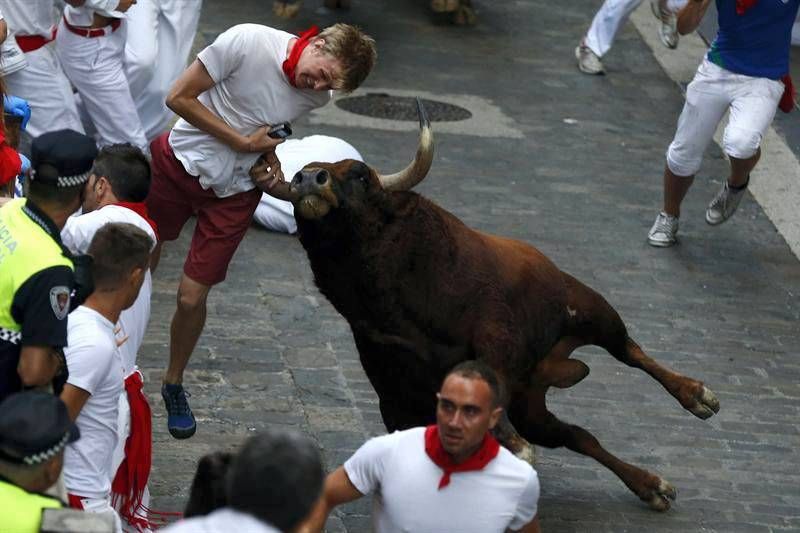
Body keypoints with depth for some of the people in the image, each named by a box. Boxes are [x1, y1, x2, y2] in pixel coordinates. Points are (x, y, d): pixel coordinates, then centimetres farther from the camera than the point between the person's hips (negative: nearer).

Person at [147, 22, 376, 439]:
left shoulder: (317, 97, -10)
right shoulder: (247, 42, -26)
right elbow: (179, 98, -19)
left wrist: (273, 169, -9)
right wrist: (244, 142, -20)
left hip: (233, 192, 2)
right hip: (180, 160, -2)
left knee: (192, 297, -1)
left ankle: (174, 386, 25)